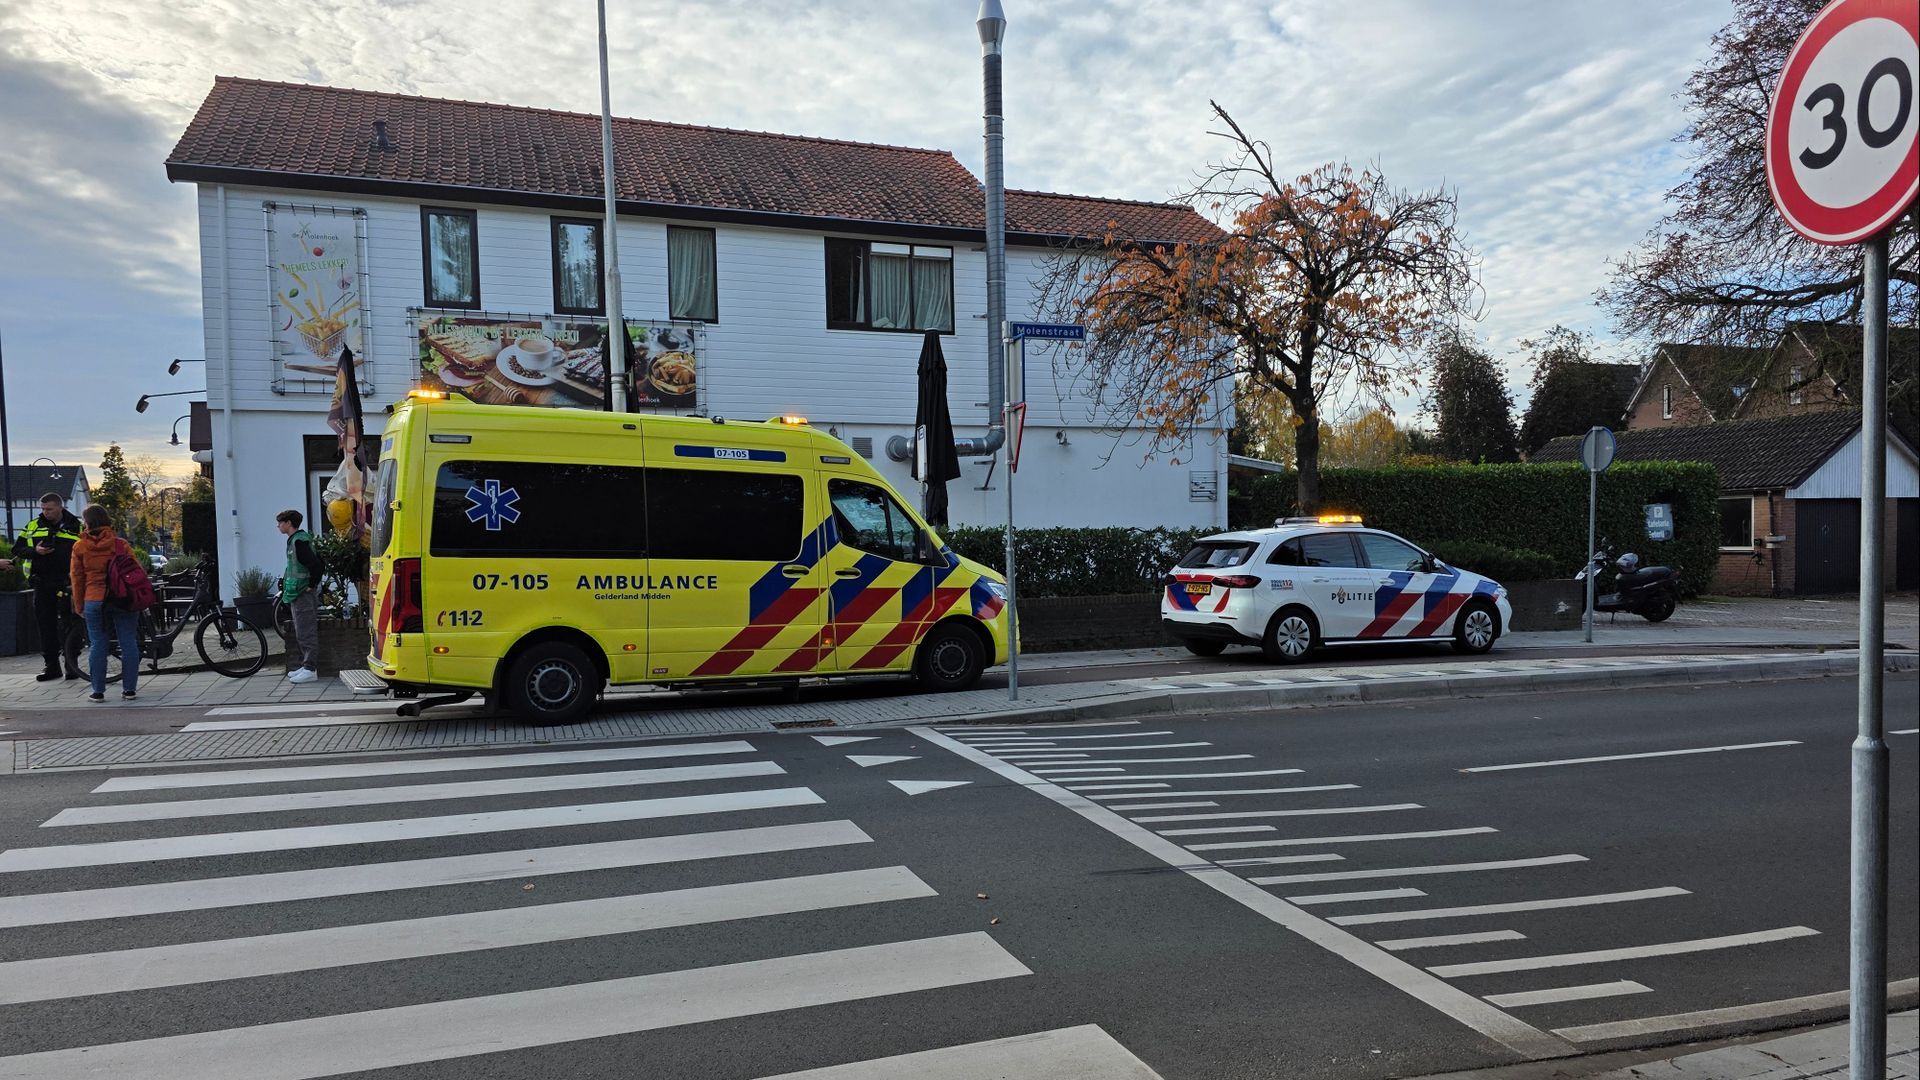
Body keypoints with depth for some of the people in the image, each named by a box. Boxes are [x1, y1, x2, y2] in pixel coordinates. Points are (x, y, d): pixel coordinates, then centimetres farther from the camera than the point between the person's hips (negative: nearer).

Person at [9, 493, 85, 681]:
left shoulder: (75, 527, 4)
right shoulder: (33, 526, 10)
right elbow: (17, 549, 11)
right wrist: (35, 550, -10)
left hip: (67, 584, -3)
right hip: (42, 584, 3)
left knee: (69, 624, -2)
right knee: (46, 625, 5)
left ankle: (72, 665, 6)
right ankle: (52, 666, 12)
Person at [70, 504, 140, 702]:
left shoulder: (80, 547, 0)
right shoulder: (120, 544, 0)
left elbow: (76, 577, 4)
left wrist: (79, 605, 13)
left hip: (94, 601, 0)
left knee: (98, 645, 6)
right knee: (128, 643, 4)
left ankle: (98, 691, 7)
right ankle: (129, 689, 5)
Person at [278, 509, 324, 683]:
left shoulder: (299, 542, -17)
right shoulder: (294, 540, 16)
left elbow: (317, 566, -26)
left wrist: (311, 586, -17)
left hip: (303, 594, -11)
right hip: (298, 595, 11)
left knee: (306, 632, -9)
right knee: (301, 633, 15)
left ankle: (309, 669, -7)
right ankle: (305, 665, 21)